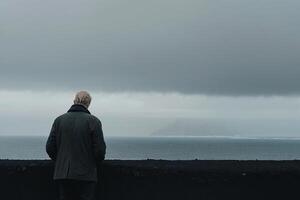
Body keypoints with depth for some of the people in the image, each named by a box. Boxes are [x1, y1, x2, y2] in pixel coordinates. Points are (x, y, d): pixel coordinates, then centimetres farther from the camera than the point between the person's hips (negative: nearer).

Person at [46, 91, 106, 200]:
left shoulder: (59, 120, 4)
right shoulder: (93, 121, -6)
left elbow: (50, 148, 4)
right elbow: (100, 149, -8)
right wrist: (94, 166, 10)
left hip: (62, 174, 3)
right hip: (86, 175, -3)